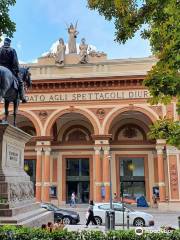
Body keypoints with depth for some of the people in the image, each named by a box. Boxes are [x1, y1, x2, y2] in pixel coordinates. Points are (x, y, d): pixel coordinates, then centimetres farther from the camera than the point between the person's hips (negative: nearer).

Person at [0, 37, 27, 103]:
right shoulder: (12, 50, -1)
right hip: (10, 70, -3)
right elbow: (15, 61, -7)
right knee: (20, 82, 6)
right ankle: (22, 97, -3)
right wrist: (17, 70, -5)